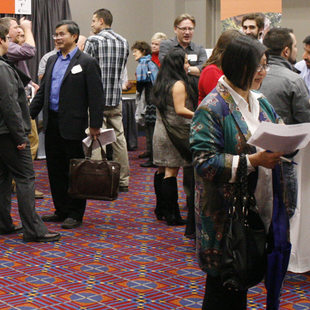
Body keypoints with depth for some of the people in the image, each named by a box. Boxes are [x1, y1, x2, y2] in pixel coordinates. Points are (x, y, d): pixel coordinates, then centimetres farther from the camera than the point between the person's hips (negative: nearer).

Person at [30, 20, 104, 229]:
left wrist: (95, 125, -14)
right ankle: (61, 211, 23)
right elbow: (43, 90, 18)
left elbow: (96, 96, -10)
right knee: (55, 170, 12)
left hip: (72, 124, -7)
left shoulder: (87, 62, -7)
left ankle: (75, 215, 11)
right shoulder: (52, 60, 13)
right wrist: (30, 114, 10)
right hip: (52, 122, 7)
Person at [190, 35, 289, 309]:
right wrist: (253, 160, -24)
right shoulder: (213, 108, -13)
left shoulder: (260, 102, 11)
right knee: (223, 279, 4)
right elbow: (204, 162, -20)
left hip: (257, 205, 7)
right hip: (225, 211, -7)